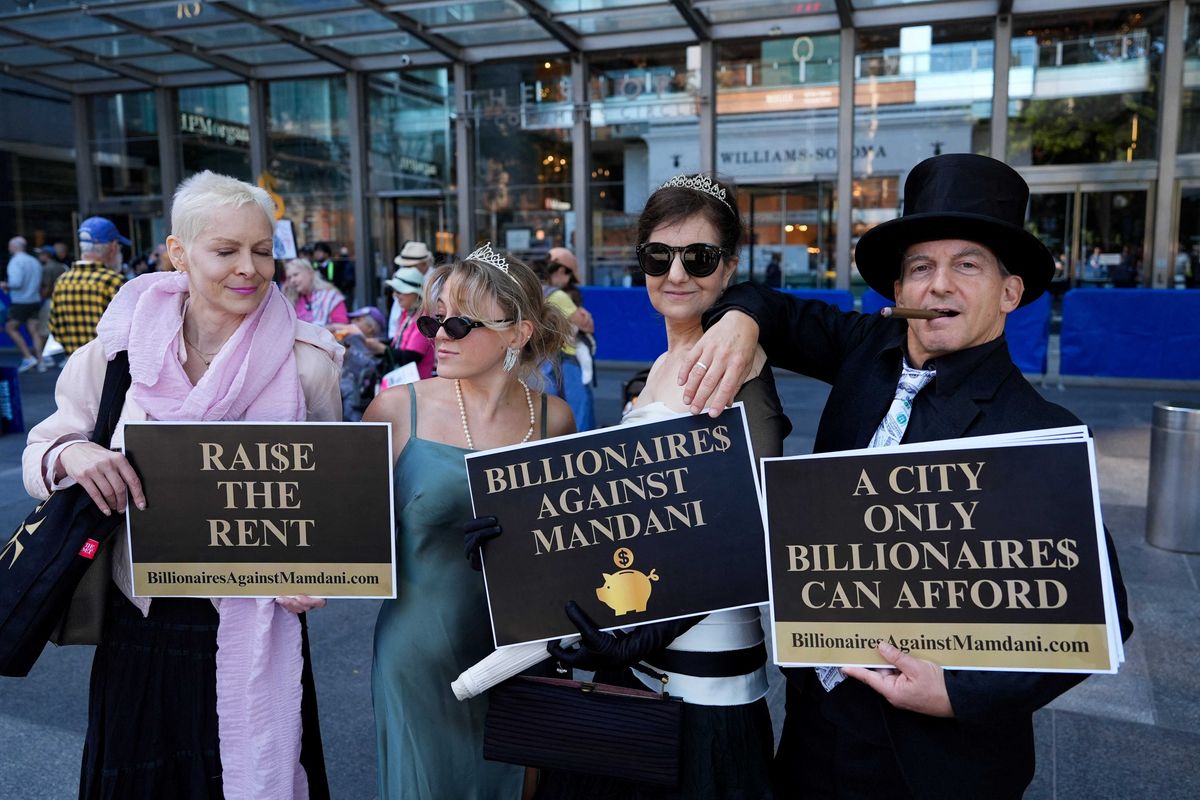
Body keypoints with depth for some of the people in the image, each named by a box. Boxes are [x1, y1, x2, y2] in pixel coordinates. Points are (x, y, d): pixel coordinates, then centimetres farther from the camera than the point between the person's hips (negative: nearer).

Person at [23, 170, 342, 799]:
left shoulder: (305, 361, -8)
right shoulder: (118, 347, -6)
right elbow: (39, 454, 4)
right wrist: (70, 455, -18)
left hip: (256, 625, -1)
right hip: (142, 626, 2)